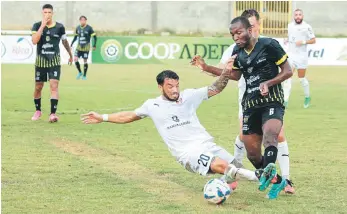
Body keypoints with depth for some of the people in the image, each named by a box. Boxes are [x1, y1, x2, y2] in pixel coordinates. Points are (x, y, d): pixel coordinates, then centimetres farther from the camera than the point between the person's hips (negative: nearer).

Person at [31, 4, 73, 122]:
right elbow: (34, 41, -22)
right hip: (41, 61, 1)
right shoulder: (37, 26, -5)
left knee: (54, 86, -14)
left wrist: (70, 55, 24)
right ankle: (38, 111, 30)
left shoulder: (59, 27, -3)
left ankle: (53, 113, -17)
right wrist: (42, 26, -24)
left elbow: (65, 41, 13)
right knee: (38, 87, 10)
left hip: (54, 61, -1)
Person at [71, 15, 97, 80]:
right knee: (75, 59, -7)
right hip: (79, 47, 4)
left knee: (85, 61, 1)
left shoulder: (89, 28, -9)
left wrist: (94, 45, -11)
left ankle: (84, 75, 15)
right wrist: (71, 44, 13)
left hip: (86, 47, -4)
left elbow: (94, 37, -4)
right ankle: (80, 72, 15)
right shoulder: (78, 28, 4)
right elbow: (75, 37, 17)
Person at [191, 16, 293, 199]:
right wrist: (206, 68, 17)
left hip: (272, 101, -6)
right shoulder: (237, 52, 9)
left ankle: (269, 172, -59)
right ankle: (277, 182, 23)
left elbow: (287, 72, -4)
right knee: (252, 153, 3)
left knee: (269, 136, -35)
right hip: (250, 105, 6)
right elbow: (235, 75, 26)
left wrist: (268, 83, -20)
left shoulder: (269, 45, -8)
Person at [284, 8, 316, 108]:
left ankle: (307, 97, 31)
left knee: (302, 78, 7)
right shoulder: (290, 25, 7)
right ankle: (285, 100, -11)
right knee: (288, 77, -8)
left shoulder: (307, 27, -8)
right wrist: (286, 40, 1)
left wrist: (303, 42, -18)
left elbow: (313, 40, -4)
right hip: (291, 54, 3)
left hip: (301, 56, -3)